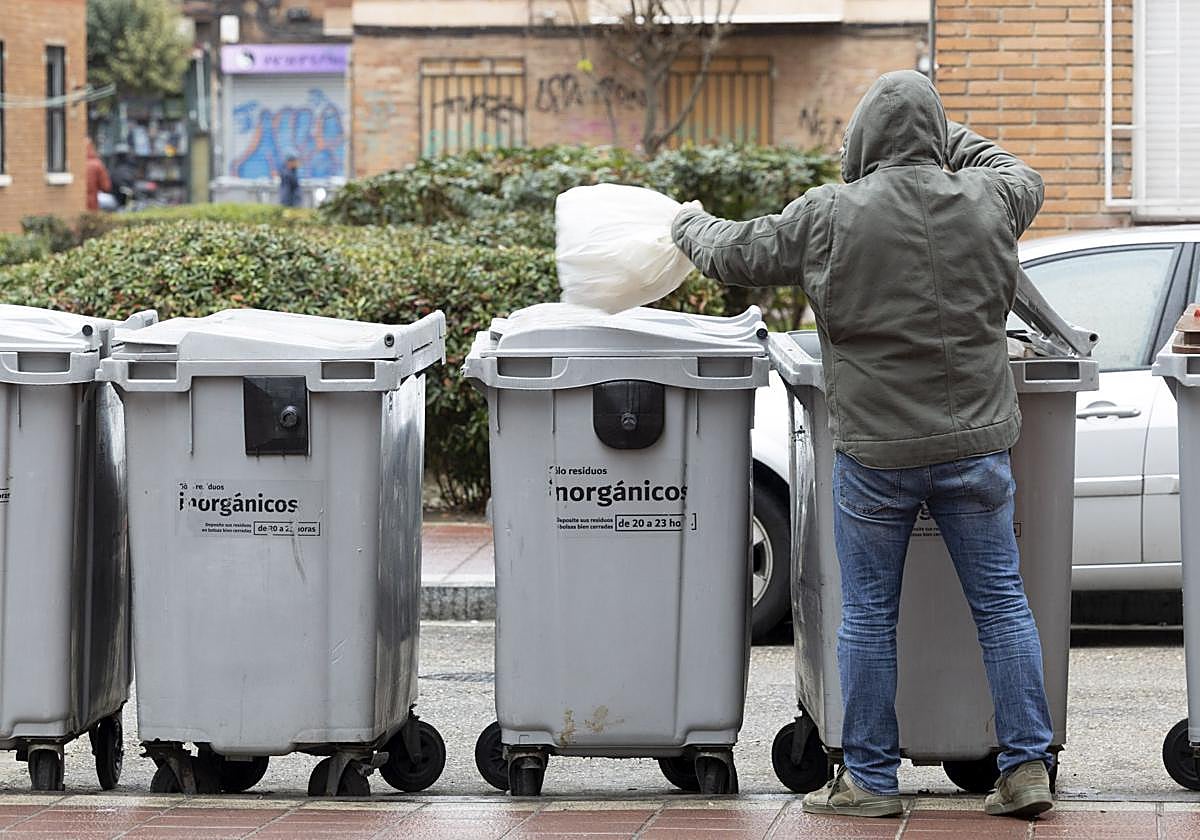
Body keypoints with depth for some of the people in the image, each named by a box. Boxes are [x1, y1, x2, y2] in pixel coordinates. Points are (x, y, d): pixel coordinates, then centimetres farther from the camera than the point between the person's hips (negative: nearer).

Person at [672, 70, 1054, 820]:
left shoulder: (829, 217, -10)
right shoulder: (985, 201, -2)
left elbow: (735, 256, 5)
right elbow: (1025, 178, 23)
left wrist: (692, 225, 26)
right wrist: (951, 138, 33)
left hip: (877, 451, -2)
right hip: (976, 442, 3)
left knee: (869, 616, 7)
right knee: (1002, 603, 8)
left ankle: (870, 779, 12)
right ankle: (1028, 766, 7)